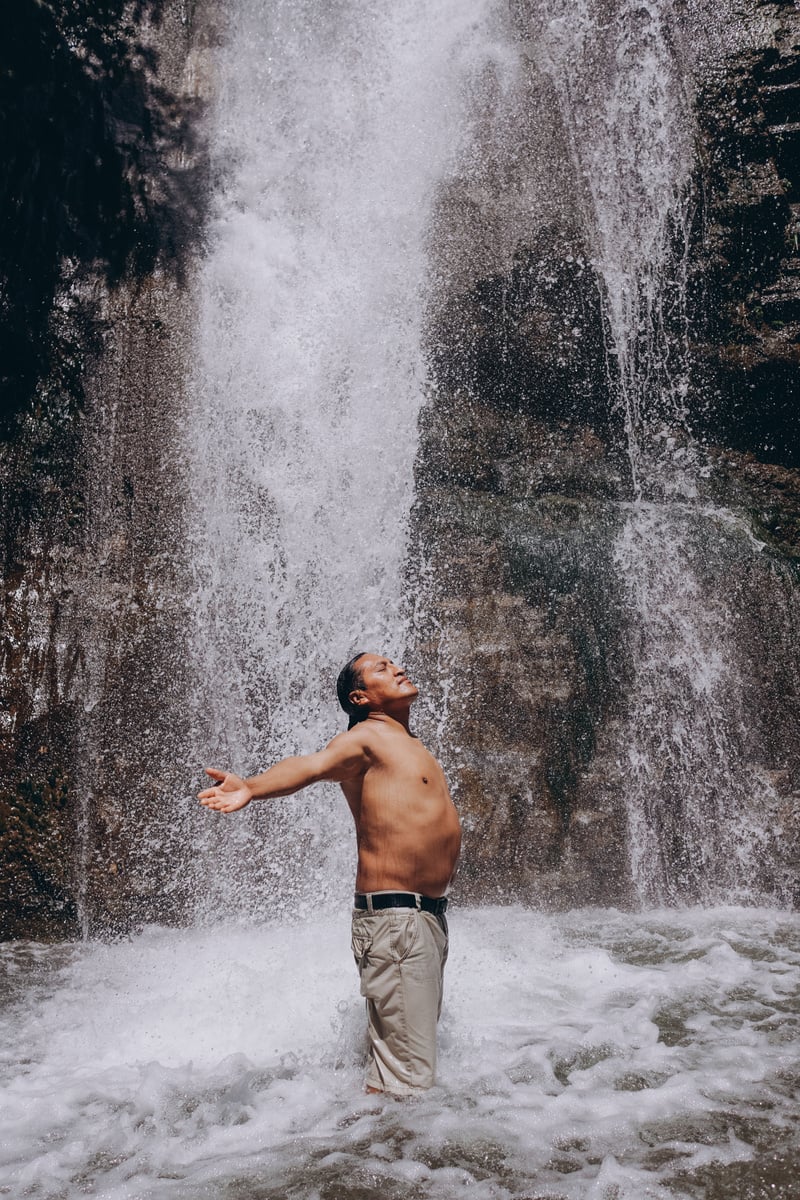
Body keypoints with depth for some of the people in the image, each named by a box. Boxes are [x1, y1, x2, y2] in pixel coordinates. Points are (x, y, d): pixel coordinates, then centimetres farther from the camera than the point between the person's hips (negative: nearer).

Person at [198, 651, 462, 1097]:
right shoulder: (366, 736, -10)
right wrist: (250, 788, -46)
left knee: (416, 1055, 20)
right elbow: (314, 763, -30)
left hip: (429, 915, 9)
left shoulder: (409, 744, 17)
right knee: (405, 1075, -8)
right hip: (395, 920, -9)